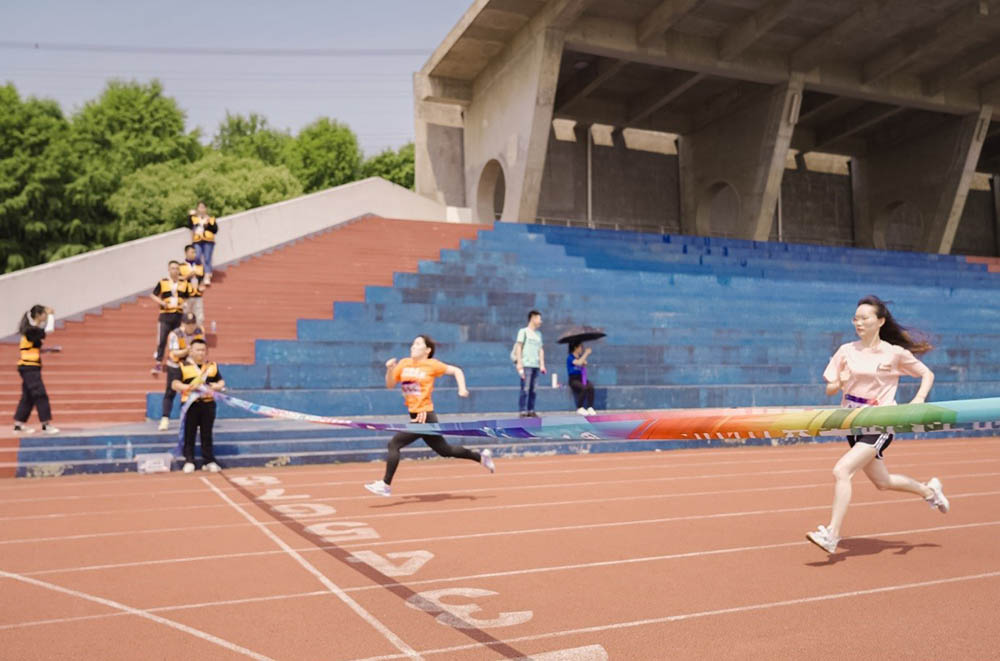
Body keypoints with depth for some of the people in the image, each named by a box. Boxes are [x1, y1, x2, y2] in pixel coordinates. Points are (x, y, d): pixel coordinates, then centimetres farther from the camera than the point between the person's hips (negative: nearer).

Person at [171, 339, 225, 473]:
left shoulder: (213, 366, 13)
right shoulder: (183, 366, 3)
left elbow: (221, 382, 16)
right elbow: (175, 384, -2)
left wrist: (218, 386, -7)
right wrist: (188, 387, -20)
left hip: (208, 403, 3)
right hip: (190, 403, -2)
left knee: (207, 434, 7)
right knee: (189, 434, 3)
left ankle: (209, 461, 13)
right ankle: (189, 461, 11)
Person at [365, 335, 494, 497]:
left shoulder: (432, 365, -5)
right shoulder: (404, 364, 10)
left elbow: (456, 370, 4)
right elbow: (390, 385, 11)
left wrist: (462, 389, -8)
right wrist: (390, 369, -5)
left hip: (424, 416, -7)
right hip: (415, 416, 7)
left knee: (394, 444, -12)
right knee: (445, 450, 17)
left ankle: (385, 485, -3)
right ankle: (481, 456, 33)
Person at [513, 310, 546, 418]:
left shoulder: (538, 334, 21)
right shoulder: (523, 331, 2)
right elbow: (518, 347, -3)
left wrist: (542, 365, 12)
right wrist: (519, 363, -10)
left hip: (535, 365, 6)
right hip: (526, 365, -6)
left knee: (533, 389, 5)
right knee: (525, 389, -10)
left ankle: (530, 411, 9)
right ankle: (522, 411, -9)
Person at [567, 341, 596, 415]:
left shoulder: (580, 357, 15)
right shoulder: (570, 357, -4)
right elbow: (579, 363, -22)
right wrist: (586, 353, -16)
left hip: (582, 378, 5)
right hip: (573, 379, -5)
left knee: (591, 387, -27)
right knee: (584, 388, -33)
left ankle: (590, 408, -29)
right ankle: (579, 408, -20)